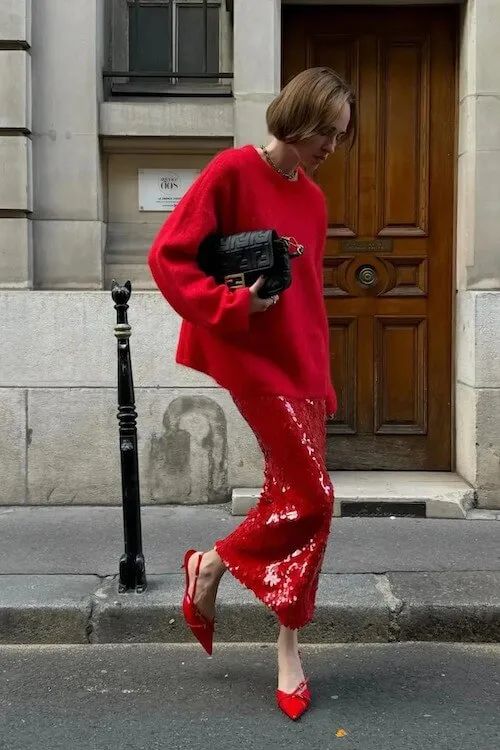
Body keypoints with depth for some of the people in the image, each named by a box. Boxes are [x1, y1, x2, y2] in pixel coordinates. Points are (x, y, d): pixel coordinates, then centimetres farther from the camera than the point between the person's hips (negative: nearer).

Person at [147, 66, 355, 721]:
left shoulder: (313, 199, 12)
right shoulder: (234, 170, -8)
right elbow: (167, 256, -12)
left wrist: (322, 379, 15)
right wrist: (232, 305, -20)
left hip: (299, 364, 7)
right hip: (245, 355, -7)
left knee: (295, 496, 6)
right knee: (313, 498, -10)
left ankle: (289, 652, 18)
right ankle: (211, 565, 15)